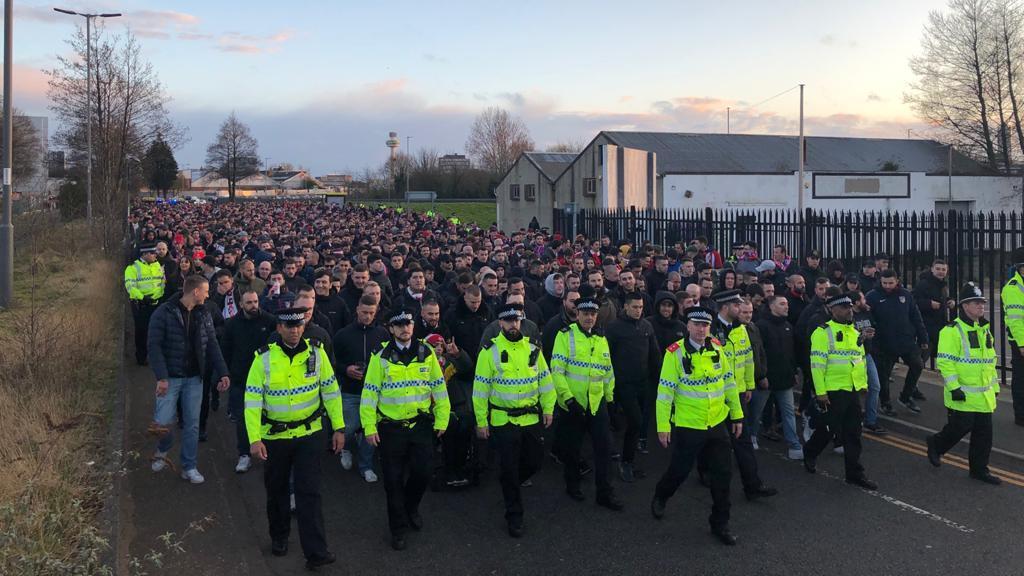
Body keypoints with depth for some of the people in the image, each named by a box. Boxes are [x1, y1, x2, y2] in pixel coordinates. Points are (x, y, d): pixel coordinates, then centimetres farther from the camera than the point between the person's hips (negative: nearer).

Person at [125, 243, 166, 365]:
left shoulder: (158, 265, 10)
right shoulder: (133, 267, -10)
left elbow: (163, 281, 18)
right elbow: (130, 286, -18)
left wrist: (162, 295, 3)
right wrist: (142, 297, -28)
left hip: (156, 303, 5)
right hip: (140, 304, -5)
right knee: (141, 331, 1)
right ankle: (141, 358, 12)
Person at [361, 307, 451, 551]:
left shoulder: (426, 353, 1)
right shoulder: (381, 357, -6)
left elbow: (439, 388, 6)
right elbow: (369, 393, -5)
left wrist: (442, 420, 4)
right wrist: (369, 427, -8)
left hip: (421, 426, 2)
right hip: (391, 428, -2)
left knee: (421, 474, 5)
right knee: (394, 480, 5)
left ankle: (411, 508, 36)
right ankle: (398, 528, 21)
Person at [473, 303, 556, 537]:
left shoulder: (532, 348, 3)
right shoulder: (490, 351, -9)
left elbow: (545, 379, 11)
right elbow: (480, 388, -7)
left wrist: (548, 408, 6)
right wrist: (481, 422, -7)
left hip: (531, 419, 4)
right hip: (503, 421, -4)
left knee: (535, 461, 12)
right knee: (509, 468, 3)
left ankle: (510, 485, 41)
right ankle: (514, 515, 18)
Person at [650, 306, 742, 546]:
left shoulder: (717, 349, -1)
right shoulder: (675, 352, -14)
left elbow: (729, 383, 8)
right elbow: (665, 391, -13)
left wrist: (737, 415, 9)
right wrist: (663, 426, -13)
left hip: (718, 424, 4)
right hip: (687, 426, -4)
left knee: (723, 474, 6)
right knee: (680, 471, 11)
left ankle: (720, 523, 22)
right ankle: (660, 498, 43)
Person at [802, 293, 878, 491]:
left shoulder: (855, 332, 13)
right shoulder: (824, 332, -12)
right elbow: (817, 364, -16)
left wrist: (863, 384, 20)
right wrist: (820, 392, -18)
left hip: (853, 391, 7)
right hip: (833, 391, -7)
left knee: (853, 434, 8)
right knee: (829, 429, 6)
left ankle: (855, 473, 15)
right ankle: (810, 453, 33)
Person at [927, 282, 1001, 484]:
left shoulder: (984, 330, 14)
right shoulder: (952, 330, -13)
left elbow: (990, 361, 22)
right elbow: (944, 361, -17)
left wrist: (994, 386, 20)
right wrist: (954, 387, -21)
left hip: (984, 395, 7)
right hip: (963, 395, -7)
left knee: (984, 432, 8)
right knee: (960, 427, -1)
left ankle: (979, 469, 18)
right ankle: (935, 444, 27)